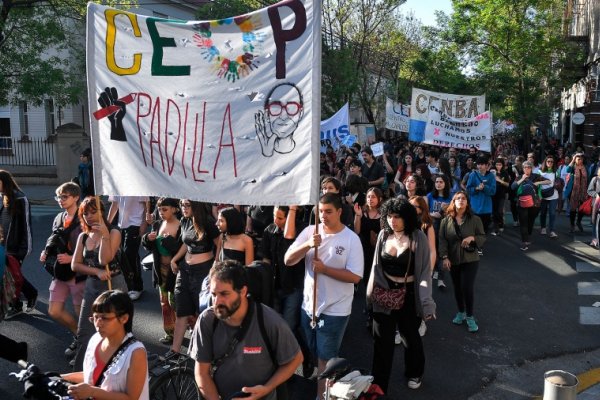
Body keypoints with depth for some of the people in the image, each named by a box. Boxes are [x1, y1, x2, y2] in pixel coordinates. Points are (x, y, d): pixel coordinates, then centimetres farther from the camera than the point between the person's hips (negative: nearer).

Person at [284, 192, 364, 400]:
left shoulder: (351, 239, -12)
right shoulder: (310, 231, -2)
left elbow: (355, 276, -16)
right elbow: (288, 260, -9)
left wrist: (325, 269, -24)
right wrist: (307, 245, -25)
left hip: (335, 310, -5)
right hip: (309, 305, 5)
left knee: (325, 359, 5)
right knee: (315, 356, 21)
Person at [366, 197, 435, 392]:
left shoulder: (418, 237, -14)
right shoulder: (384, 235, -3)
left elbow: (425, 271, -13)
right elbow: (377, 265, 5)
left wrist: (426, 302, -17)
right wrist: (374, 290, 0)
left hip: (409, 295, -2)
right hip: (384, 293, 2)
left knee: (410, 336, 19)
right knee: (382, 339, 6)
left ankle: (414, 373, 44)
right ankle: (378, 383, 18)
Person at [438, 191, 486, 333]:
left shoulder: (475, 219, -6)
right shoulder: (446, 220, -4)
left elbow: (483, 237, -2)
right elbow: (442, 240, -5)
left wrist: (472, 238, -22)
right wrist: (444, 257, -12)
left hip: (470, 259, -2)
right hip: (453, 260, 2)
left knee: (468, 287, -8)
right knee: (457, 287, 14)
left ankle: (470, 316, 11)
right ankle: (461, 312, 34)